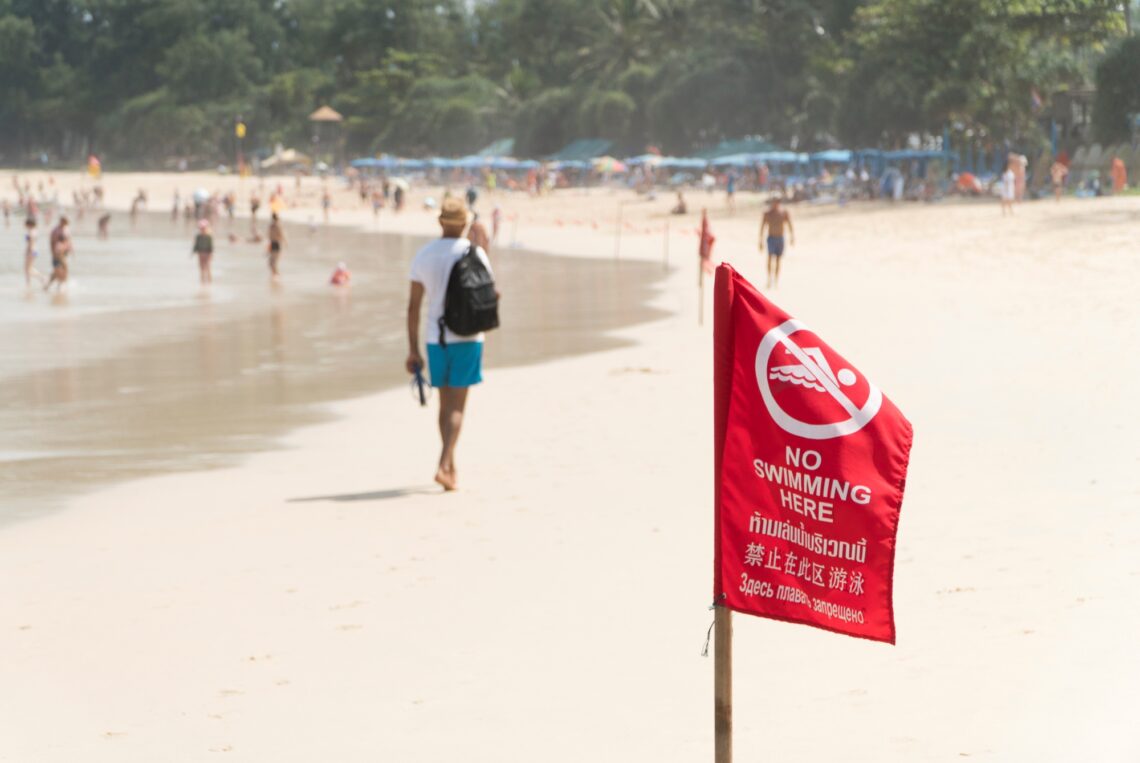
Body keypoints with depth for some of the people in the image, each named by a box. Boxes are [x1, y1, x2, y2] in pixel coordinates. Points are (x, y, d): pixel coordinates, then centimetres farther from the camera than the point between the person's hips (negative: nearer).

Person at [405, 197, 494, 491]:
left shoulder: (423, 256, 1)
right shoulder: (474, 253, -7)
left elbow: (413, 307, 2)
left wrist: (413, 350, 6)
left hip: (436, 338, 3)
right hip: (467, 337, -3)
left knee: (445, 404, 15)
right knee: (456, 406, -3)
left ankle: (451, 467, 23)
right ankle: (444, 465, -17)